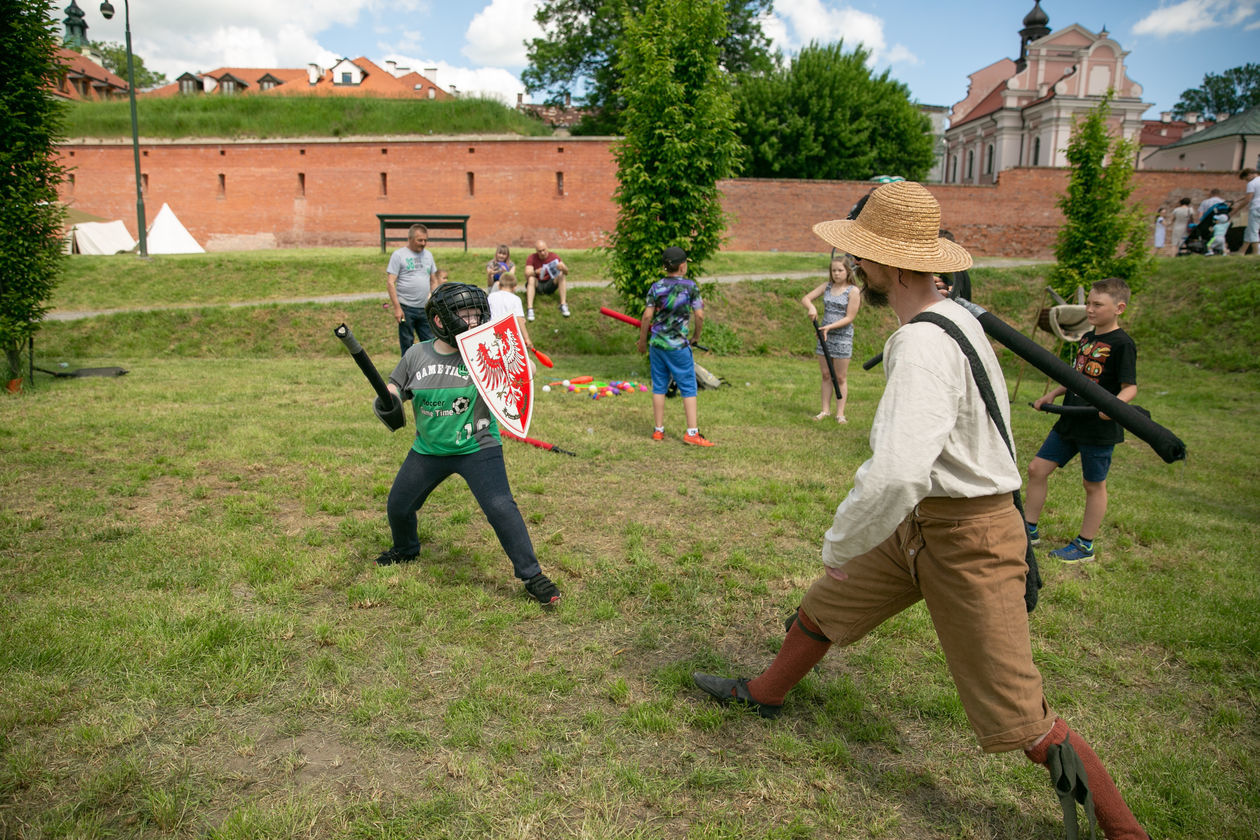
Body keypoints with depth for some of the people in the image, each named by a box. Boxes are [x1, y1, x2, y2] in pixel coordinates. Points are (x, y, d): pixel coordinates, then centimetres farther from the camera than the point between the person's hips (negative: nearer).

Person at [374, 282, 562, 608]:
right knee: (397, 507, 16)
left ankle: (532, 576, -5)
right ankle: (405, 550, 50)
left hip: (477, 449, -4)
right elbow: (396, 386, 11)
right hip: (428, 450, 4)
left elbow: (528, 371, -14)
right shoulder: (417, 354, -3)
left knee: (500, 508, -19)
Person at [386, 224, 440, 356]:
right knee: (407, 345, 1)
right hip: (406, 308, -4)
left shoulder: (428, 254, 14)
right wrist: (397, 308, -14)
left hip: (425, 308, 5)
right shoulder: (398, 255, -1)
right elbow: (390, 283, -6)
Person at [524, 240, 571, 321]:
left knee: (562, 275, -22)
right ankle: (529, 309, -42)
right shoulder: (531, 258, -12)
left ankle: (563, 305, -28)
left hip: (550, 285, 2)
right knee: (531, 279, -32)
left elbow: (567, 272, -17)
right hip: (537, 285, -2)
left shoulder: (553, 256, -9)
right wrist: (536, 272, -46)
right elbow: (527, 275, -25)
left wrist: (562, 268, -41)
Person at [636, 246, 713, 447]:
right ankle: (692, 433, 0)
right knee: (688, 388, 3)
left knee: (659, 387, 11)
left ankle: (658, 430, 16)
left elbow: (647, 316, -3)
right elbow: (699, 315, -7)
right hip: (678, 345, -3)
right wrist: (696, 336, 10)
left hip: (656, 342, 3)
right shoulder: (690, 285, -5)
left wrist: (642, 341, 8)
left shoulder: (656, 287, 1)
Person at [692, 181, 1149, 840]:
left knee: (1017, 720, 1)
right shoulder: (954, 316, 4)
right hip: (920, 525, 10)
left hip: (968, 538, -10)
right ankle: (765, 694, 45)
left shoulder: (923, 345, -29)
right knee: (825, 605, 22)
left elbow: (894, 474, -39)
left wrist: (839, 545, -22)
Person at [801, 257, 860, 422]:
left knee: (840, 377, 2)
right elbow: (805, 298, 5)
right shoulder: (827, 286, 7)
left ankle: (840, 413, 8)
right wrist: (811, 306, -18)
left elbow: (849, 318, -12)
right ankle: (825, 410, 17)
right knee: (826, 375, 9)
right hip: (825, 335, 5)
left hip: (842, 337, -4)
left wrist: (830, 327, -22)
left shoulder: (853, 291, -7)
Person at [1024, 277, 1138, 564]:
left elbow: (1130, 386, -16)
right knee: (1037, 469, 7)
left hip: (1099, 428, -8)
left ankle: (1085, 545, 19)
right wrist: (1052, 395, 14)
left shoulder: (1122, 344, -12)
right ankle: (1029, 529, 21)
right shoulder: (1087, 338, 11)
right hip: (1070, 422, 8)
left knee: (1094, 485, 6)